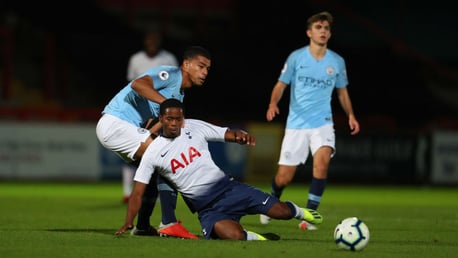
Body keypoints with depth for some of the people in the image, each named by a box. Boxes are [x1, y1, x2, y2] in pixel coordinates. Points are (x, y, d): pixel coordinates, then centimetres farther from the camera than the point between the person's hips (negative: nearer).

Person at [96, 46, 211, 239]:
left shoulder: (179, 93, 18)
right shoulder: (171, 74, -12)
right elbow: (138, 84, -31)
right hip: (115, 123, -11)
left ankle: (142, 226, 25)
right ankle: (169, 223, -21)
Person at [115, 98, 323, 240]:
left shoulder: (195, 127, 1)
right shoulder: (152, 153, -3)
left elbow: (228, 135, 2)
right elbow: (138, 193, -3)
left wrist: (241, 136, -22)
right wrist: (128, 223, -16)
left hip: (227, 187, 2)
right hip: (206, 208, -2)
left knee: (281, 211, -9)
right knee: (233, 236, -34)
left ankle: (298, 212, 29)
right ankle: (253, 237, 2)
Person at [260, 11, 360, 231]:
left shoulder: (337, 62, 5)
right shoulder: (296, 57, -2)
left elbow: (342, 91, 18)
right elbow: (281, 85, 3)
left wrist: (351, 115, 4)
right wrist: (273, 103, -17)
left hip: (322, 123, 1)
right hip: (296, 124, -1)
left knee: (322, 162, -27)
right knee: (283, 178, -1)